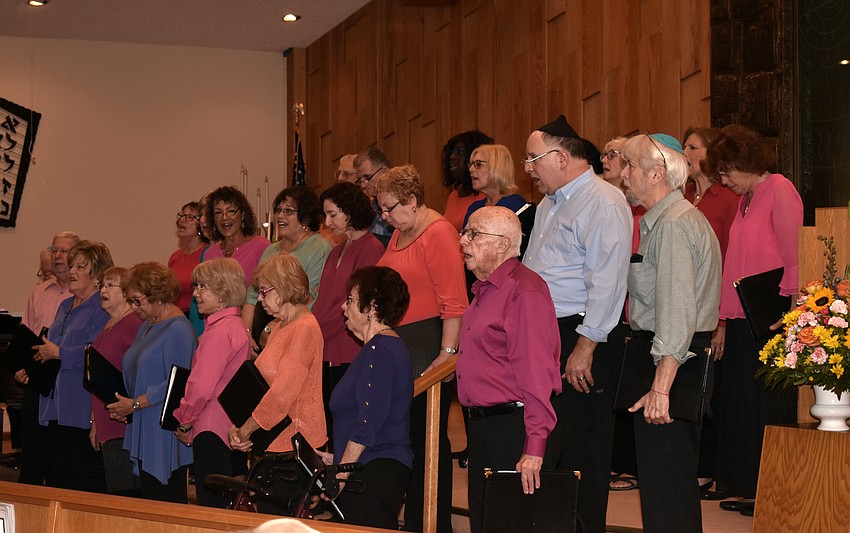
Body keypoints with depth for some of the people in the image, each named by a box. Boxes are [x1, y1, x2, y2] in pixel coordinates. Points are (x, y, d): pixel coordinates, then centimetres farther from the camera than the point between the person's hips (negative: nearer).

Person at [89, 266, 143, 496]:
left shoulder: (134, 324, -12)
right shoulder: (107, 328, 17)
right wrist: (95, 423, 23)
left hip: (125, 426, -9)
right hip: (108, 429, 9)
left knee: (124, 493, -8)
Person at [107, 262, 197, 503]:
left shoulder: (178, 329, -13)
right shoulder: (146, 326, 18)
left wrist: (134, 404, -15)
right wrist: (122, 404, 6)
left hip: (166, 435, -9)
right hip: (144, 433, 9)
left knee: (168, 500, -7)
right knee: (148, 499, 9)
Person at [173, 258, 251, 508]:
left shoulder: (220, 330, -15)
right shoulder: (236, 326, 15)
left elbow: (201, 387, -19)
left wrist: (184, 422, -3)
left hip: (213, 431, -10)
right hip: (232, 431, 10)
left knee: (212, 507, -7)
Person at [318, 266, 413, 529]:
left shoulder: (381, 351, -13)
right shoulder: (377, 348, 20)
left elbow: (368, 422, -19)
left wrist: (340, 475, -16)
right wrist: (339, 459, 20)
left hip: (376, 472, -10)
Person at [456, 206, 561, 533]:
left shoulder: (524, 291, -16)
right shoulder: (484, 290, 16)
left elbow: (536, 372, -22)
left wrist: (534, 446, -27)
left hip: (511, 426, -10)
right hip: (481, 426, 10)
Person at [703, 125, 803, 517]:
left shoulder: (780, 191, -7)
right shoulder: (745, 199, 18)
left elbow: (794, 257, -13)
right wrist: (725, 319, 12)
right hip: (741, 320, 9)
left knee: (768, 407, -4)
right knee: (739, 403, 10)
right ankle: (748, 489, 16)